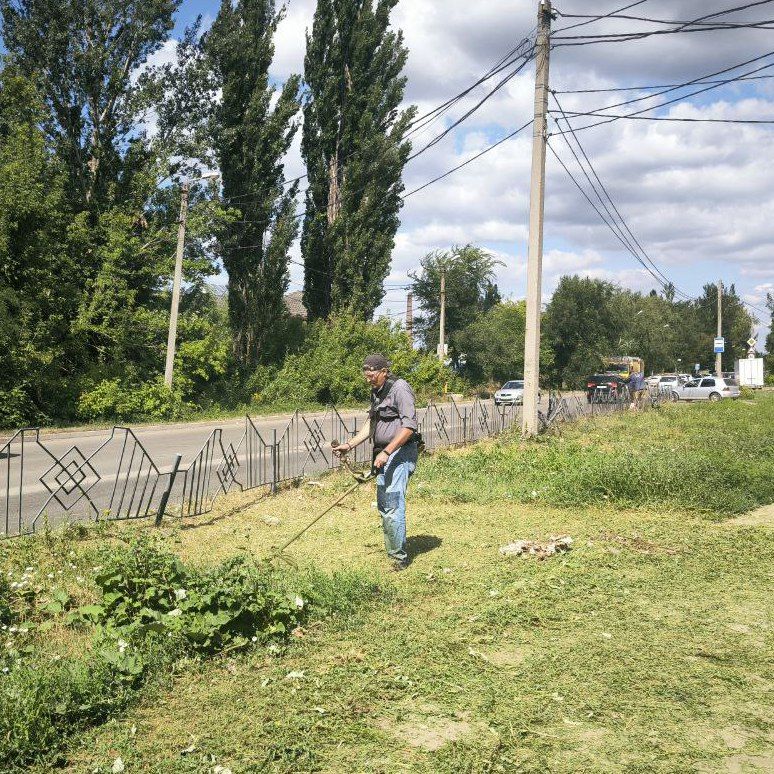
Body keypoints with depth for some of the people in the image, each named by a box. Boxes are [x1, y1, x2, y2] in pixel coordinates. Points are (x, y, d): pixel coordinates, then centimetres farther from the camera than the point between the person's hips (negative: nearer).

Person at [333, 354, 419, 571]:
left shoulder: (399, 388, -13)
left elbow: (409, 426, -20)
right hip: (384, 455, 9)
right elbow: (370, 424, 21)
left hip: (400, 453, -9)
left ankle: (399, 557, -6)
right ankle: (395, 550, 21)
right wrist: (349, 445, 10)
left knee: (392, 506, -13)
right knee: (383, 505, 11)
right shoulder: (376, 393, 15)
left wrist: (386, 452, -24)